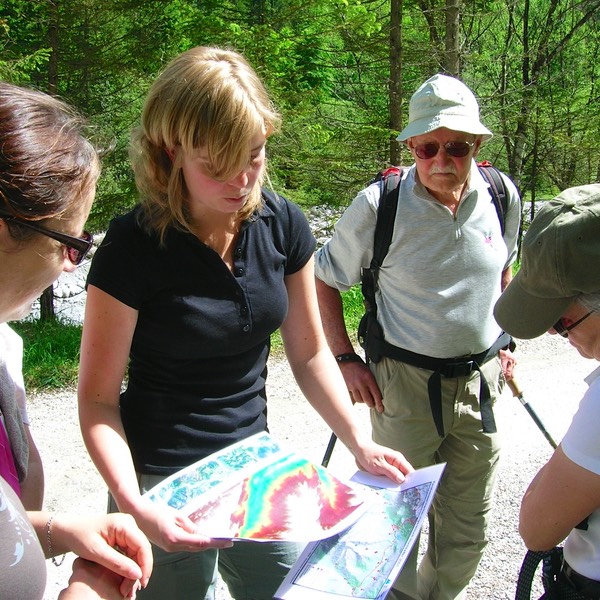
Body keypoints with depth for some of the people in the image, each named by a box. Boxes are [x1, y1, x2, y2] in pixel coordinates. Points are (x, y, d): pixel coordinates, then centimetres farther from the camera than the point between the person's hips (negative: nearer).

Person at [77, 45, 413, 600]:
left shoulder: (283, 225, -7)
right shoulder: (133, 246, -19)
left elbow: (309, 353, 3)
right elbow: (98, 398, -14)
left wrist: (361, 444, -7)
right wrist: (133, 505, -27)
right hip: (165, 484, -4)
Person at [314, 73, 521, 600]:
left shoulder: (502, 197, -4)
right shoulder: (379, 205, -15)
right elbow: (324, 280, -3)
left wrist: (502, 342, 15)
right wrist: (346, 359, -8)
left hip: (481, 380, 4)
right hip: (405, 383, -3)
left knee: (468, 529, 16)